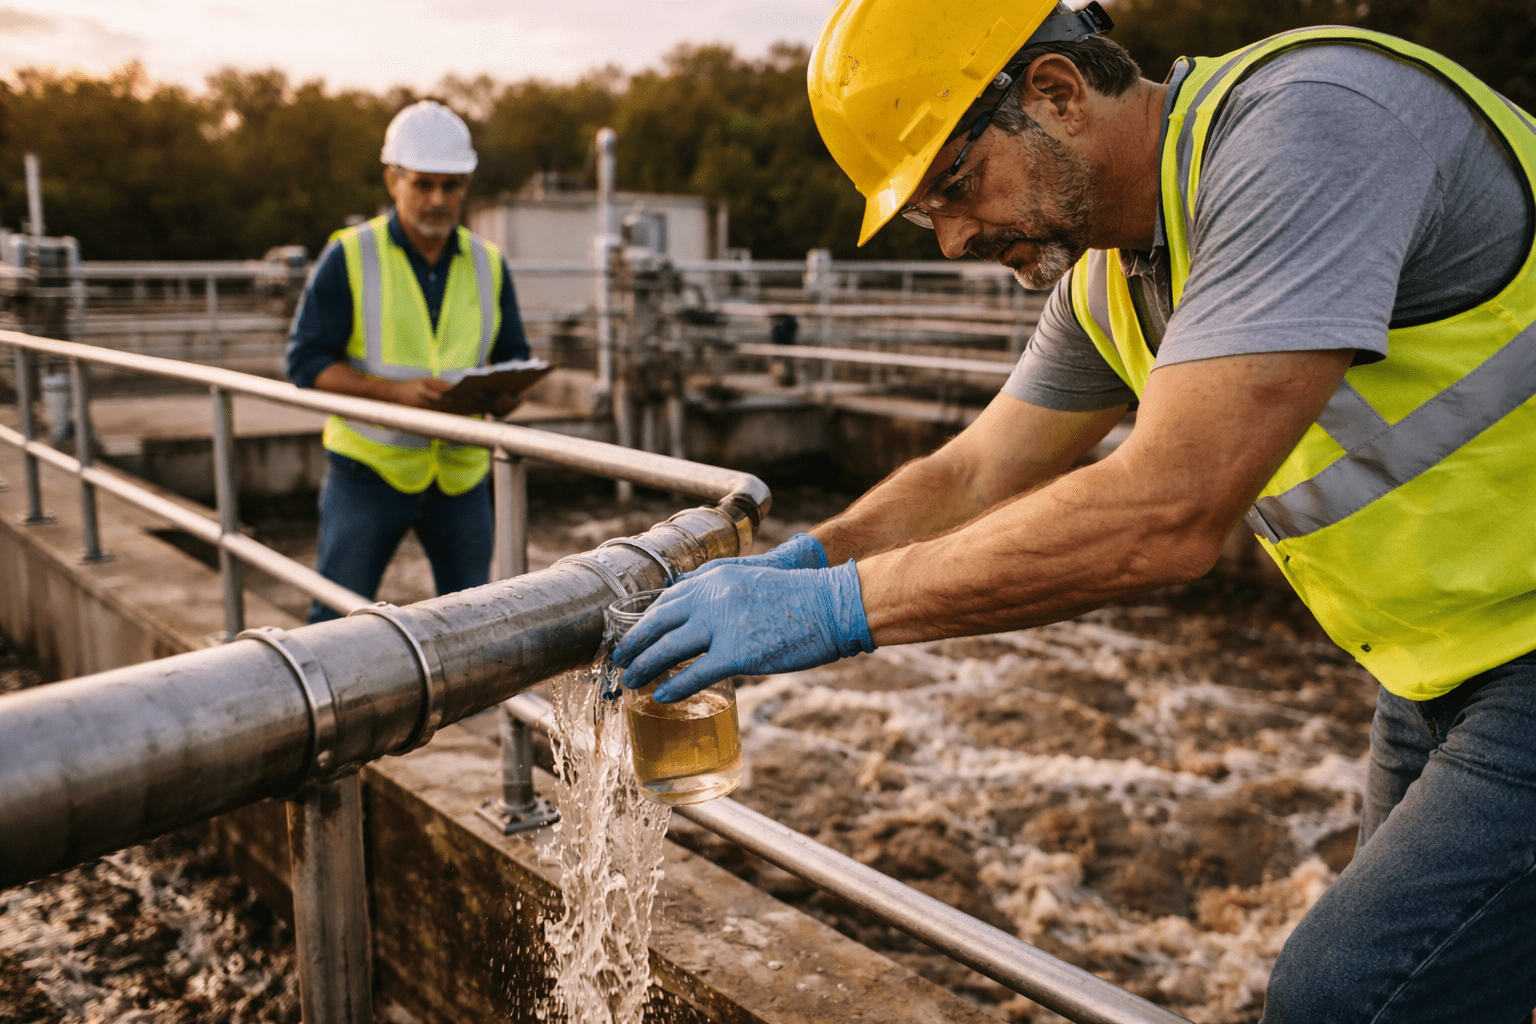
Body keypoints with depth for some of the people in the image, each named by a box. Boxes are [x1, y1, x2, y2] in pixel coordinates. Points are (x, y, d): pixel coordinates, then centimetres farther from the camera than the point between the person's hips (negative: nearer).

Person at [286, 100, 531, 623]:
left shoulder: (488, 264, 6)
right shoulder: (349, 256, -5)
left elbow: (514, 358, 10)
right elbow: (305, 361, -8)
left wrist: (504, 394, -15)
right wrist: (396, 390, -24)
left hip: (461, 472, 3)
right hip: (370, 467, -3)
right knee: (337, 617, 2)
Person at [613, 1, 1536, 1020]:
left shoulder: (1308, 121, -26)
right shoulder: (1107, 284, 2)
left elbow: (1167, 513, -34)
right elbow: (970, 479, 8)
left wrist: (838, 604, -29)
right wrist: (787, 566, -8)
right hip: (1442, 672, 8)